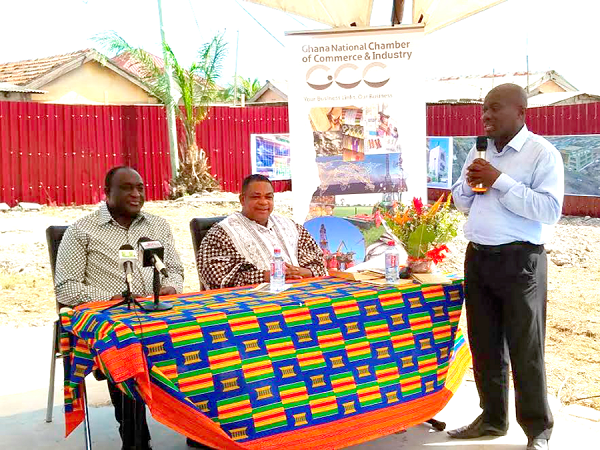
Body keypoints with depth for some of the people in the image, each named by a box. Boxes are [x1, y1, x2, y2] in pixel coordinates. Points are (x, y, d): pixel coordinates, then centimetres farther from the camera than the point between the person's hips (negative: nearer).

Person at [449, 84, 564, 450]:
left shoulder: (543, 153, -8)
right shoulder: (480, 152, 12)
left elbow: (550, 209, -20)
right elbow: (460, 202, 18)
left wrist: (498, 180, -20)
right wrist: (470, 184, -4)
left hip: (519, 260, -6)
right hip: (478, 257, 7)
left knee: (525, 349, 2)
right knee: (485, 345, 13)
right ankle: (493, 418, 28)